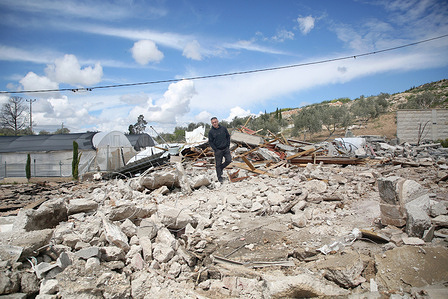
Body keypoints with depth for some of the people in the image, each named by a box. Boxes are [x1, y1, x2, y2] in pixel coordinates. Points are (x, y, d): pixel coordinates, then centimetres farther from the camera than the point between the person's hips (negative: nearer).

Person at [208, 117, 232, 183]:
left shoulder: (223, 128, 1)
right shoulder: (211, 132, -6)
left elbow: (228, 136, 10)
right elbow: (210, 142, -2)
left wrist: (228, 145, 2)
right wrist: (215, 149, -8)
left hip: (226, 148, 3)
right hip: (218, 150, -2)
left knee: (229, 160, -4)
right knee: (218, 164, 2)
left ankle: (221, 168, 25)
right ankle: (219, 177, 16)